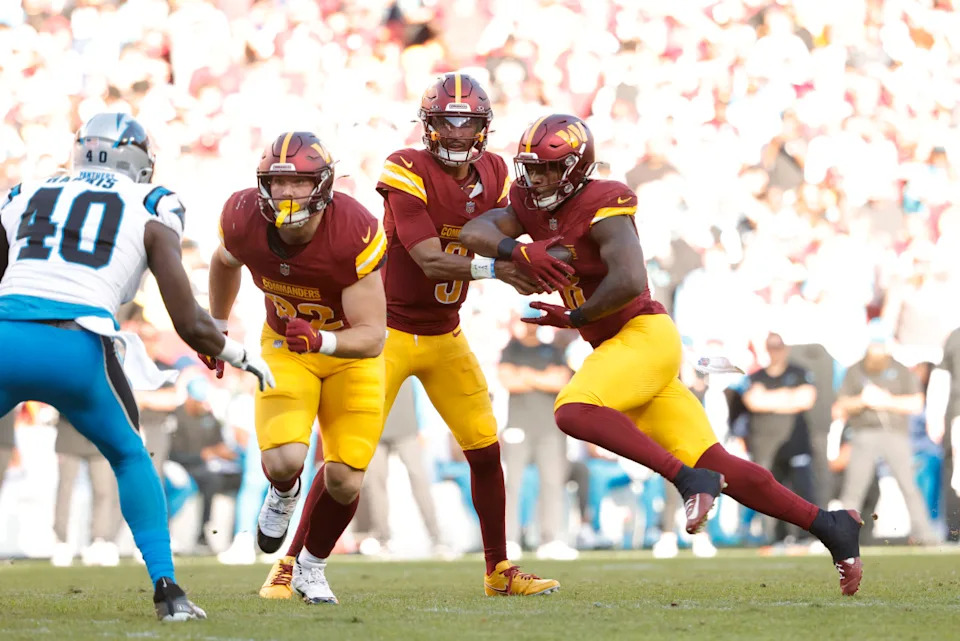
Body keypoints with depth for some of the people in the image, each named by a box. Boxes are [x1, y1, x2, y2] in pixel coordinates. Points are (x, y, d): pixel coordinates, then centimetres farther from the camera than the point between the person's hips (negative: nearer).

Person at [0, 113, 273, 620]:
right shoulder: (151, 213, 16)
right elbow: (190, 324, 10)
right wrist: (244, 358, 28)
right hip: (77, 349, -1)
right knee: (130, 459, 25)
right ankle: (166, 588, 14)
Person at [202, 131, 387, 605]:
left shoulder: (354, 235, -32)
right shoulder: (244, 220, -21)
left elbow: (372, 336, -31)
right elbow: (225, 263, 7)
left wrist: (320, 340, -49)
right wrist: (216, 328, 19)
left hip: (350, 353, -1)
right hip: (285, 347, 1)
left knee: (345, 480, -4)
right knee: (284, 461, -23)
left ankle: (311, 567, 26)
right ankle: (283, 494, 16)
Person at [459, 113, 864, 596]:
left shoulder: (602, 207, -14)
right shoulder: (532, 204, 10)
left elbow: (628, 282, -26)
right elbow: (473, 233, -1)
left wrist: (571, 318, -13)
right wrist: (518, 251, -19)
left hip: (644, 335, -8)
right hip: (616, 346, 8)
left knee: (573, 411, -29)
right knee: (715, 469, 3)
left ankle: (690, 480, -26)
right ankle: (828, 525, 7)